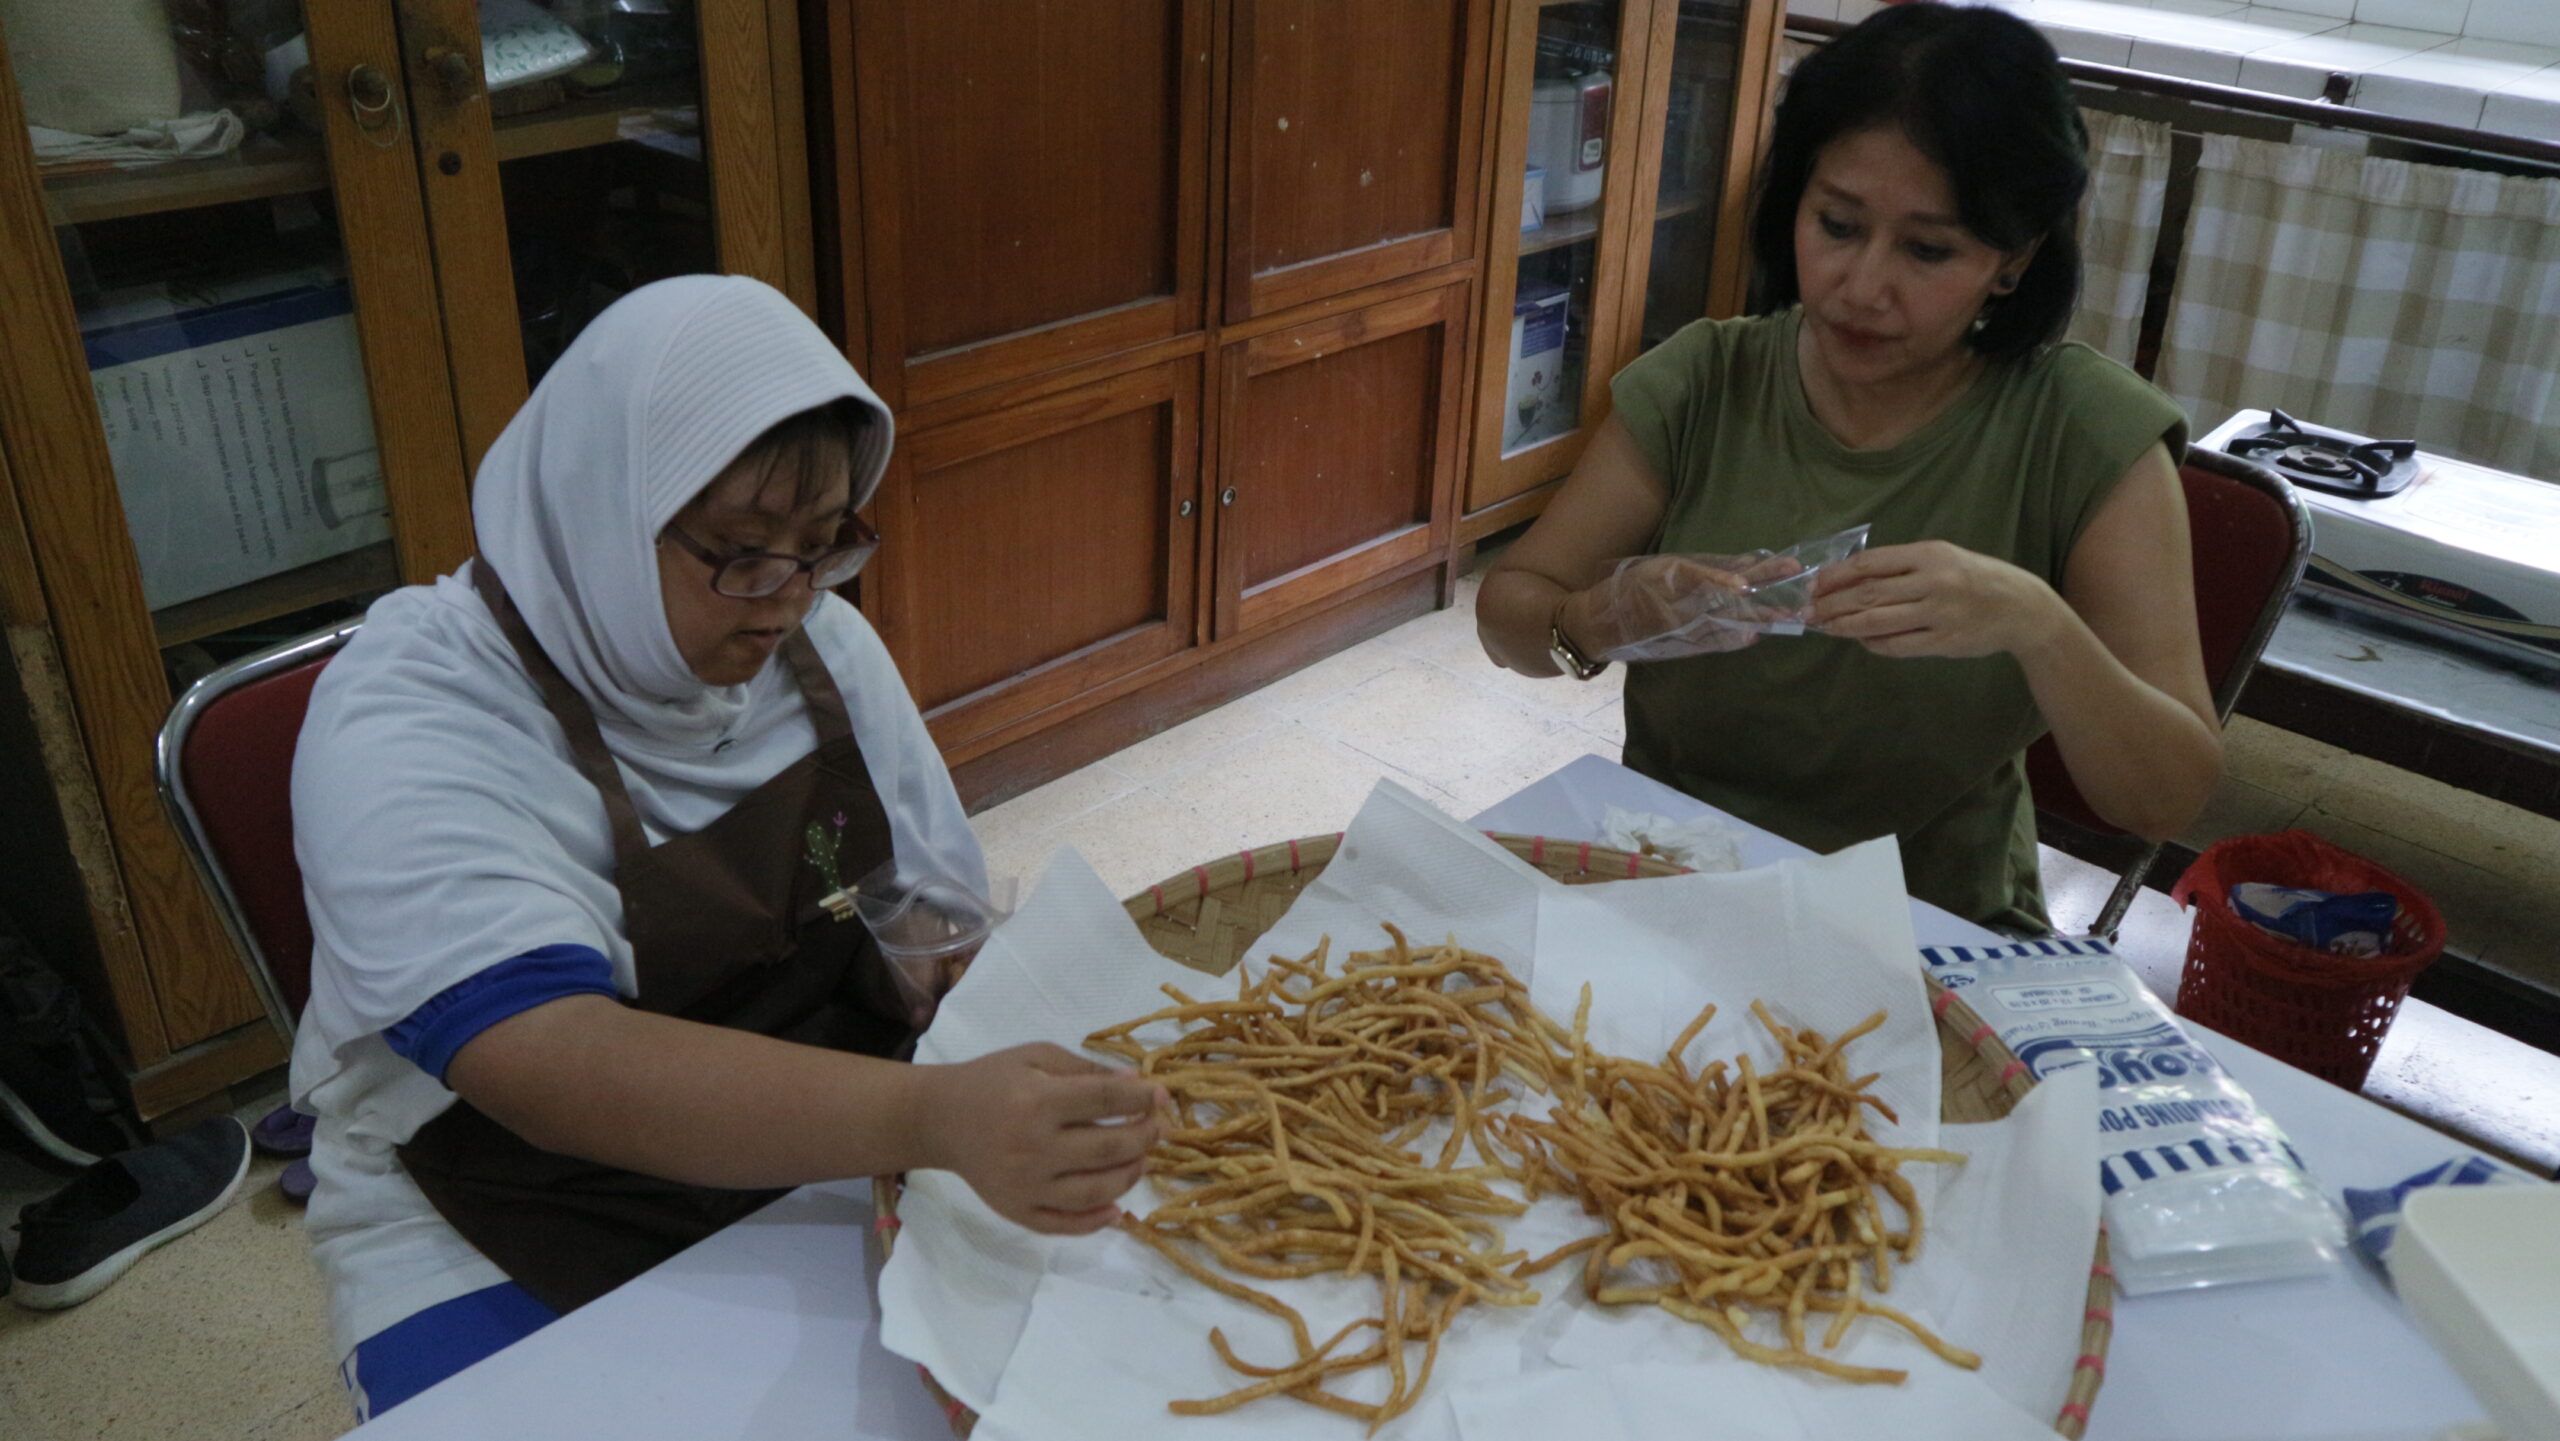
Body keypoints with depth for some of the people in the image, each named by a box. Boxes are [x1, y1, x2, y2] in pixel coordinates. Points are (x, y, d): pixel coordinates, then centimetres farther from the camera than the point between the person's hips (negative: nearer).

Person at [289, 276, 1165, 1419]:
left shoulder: (821, 648, 0)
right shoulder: (406, 723, -19)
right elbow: (551, 1068, -33)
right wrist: (931, 1116, -47)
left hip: (825, 1156, 4)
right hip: (514, 1260, -4)